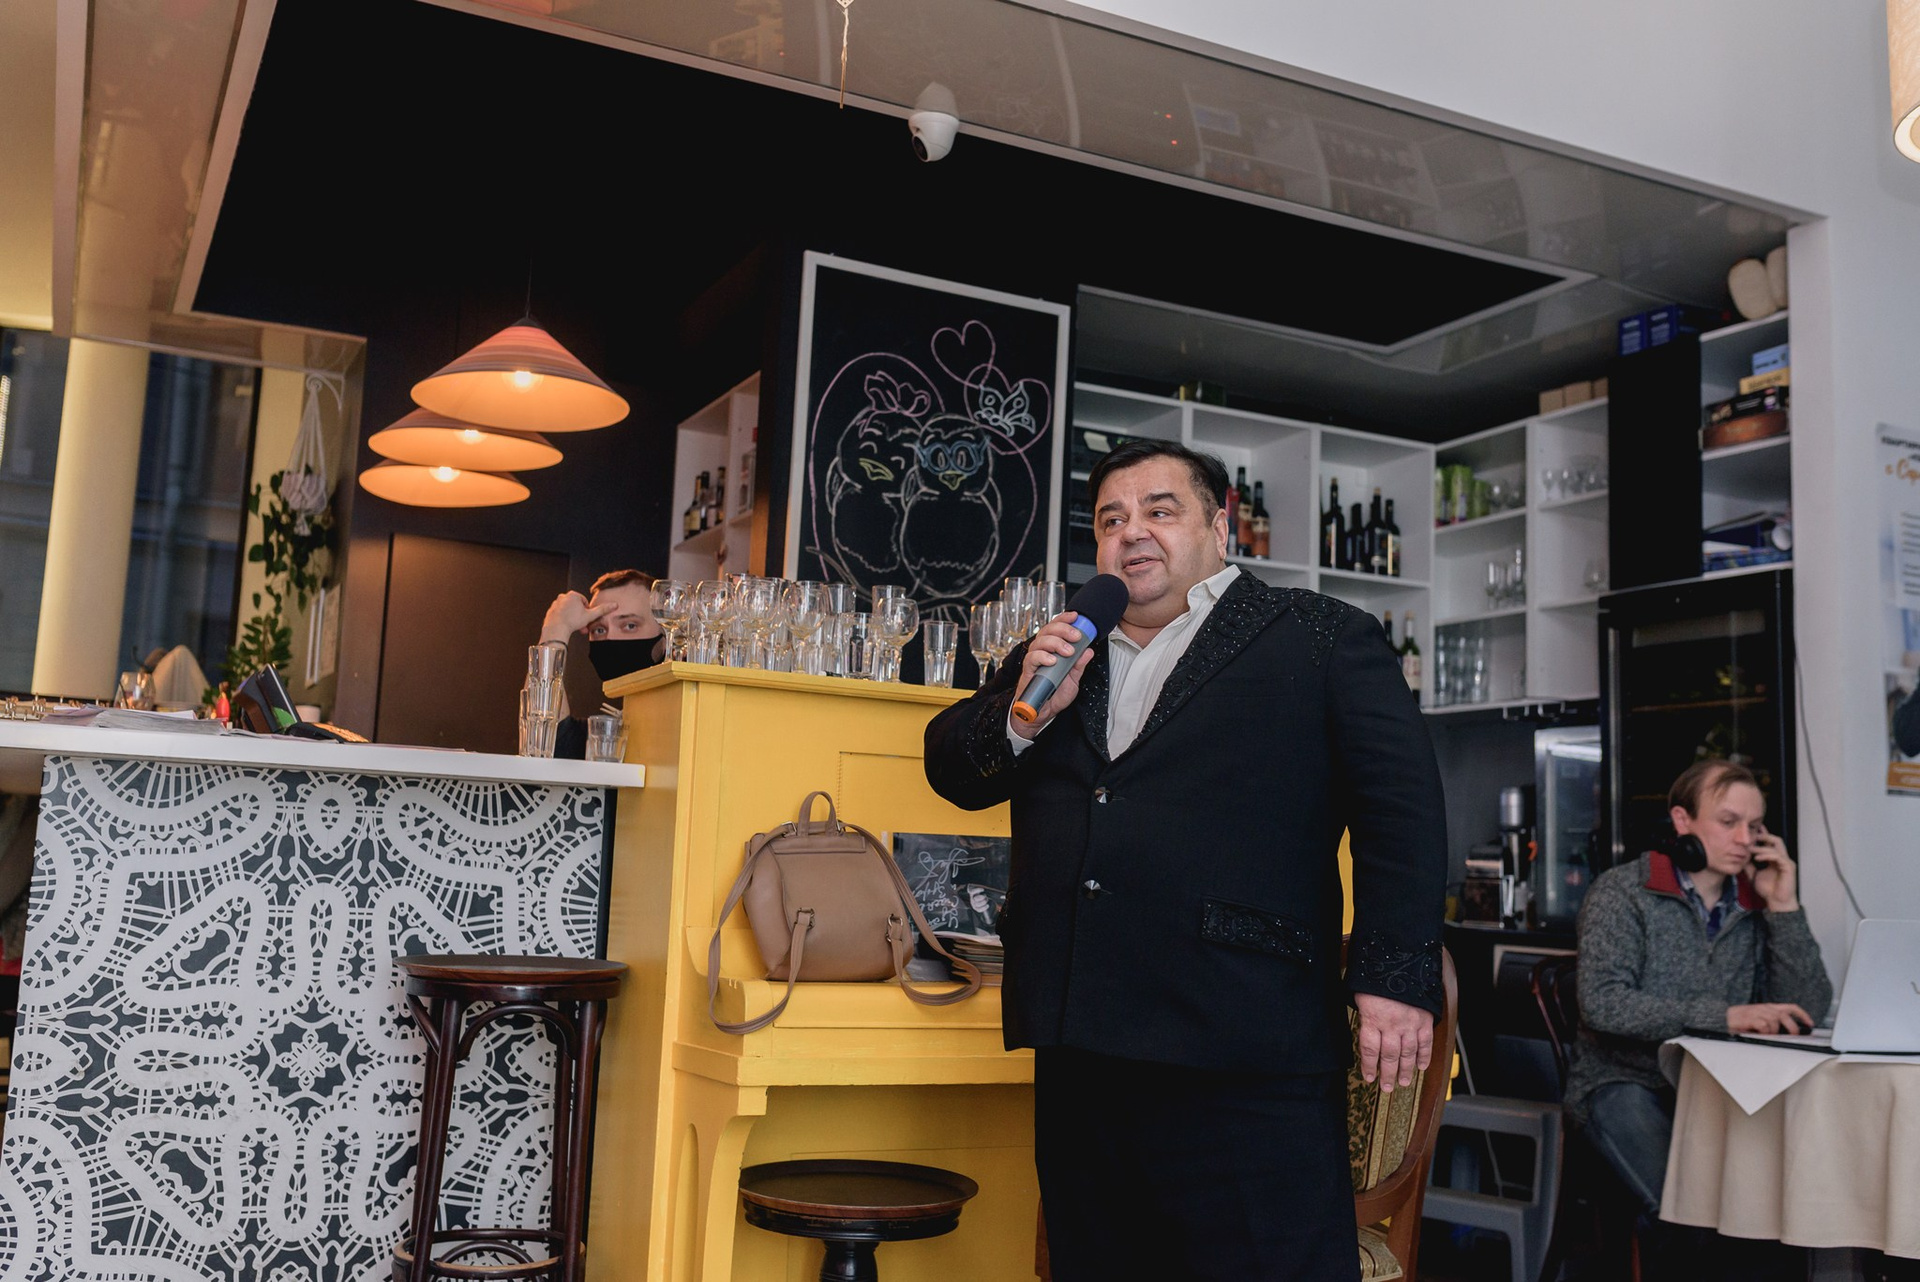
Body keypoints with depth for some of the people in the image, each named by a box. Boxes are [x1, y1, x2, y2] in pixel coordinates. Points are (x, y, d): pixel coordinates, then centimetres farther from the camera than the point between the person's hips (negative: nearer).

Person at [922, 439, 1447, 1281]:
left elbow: (1401, 804, -3)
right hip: (1079, 1049, 6)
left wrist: (1395, 977, -12)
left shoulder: (1322, 638, 5)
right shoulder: (1055, 658, 20)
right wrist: (1024, 715, -3)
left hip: (1244, 1056, -5)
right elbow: (952, 767, 18)